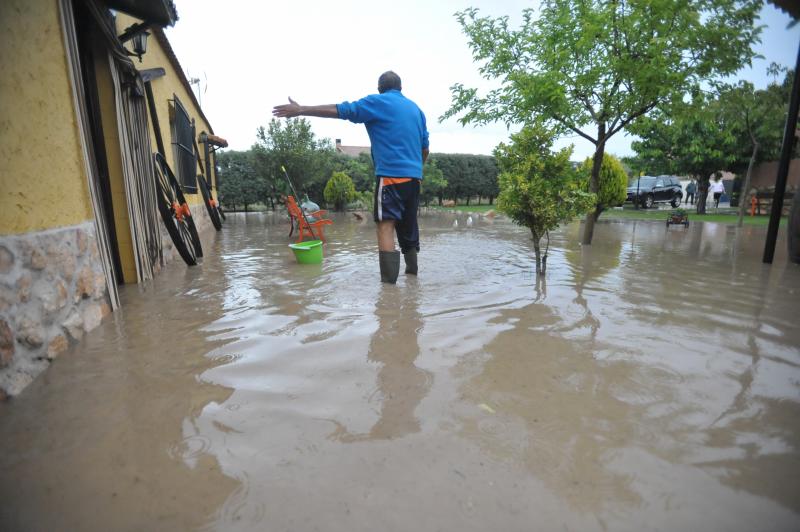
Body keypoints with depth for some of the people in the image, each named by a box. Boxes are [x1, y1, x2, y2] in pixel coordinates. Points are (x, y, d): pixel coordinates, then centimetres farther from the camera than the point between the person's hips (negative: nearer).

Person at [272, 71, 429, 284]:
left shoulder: (377, 102, 2)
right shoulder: (416, 109, 20)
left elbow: (339, 110, -3)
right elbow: (425, 147, 21)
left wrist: (300, 110, 0)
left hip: (391, 174, -7)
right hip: (413, 176, 7)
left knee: (385, 226, -12)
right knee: (408, 225, 15)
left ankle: (389, 281, -21)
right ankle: (412, 269, 26)